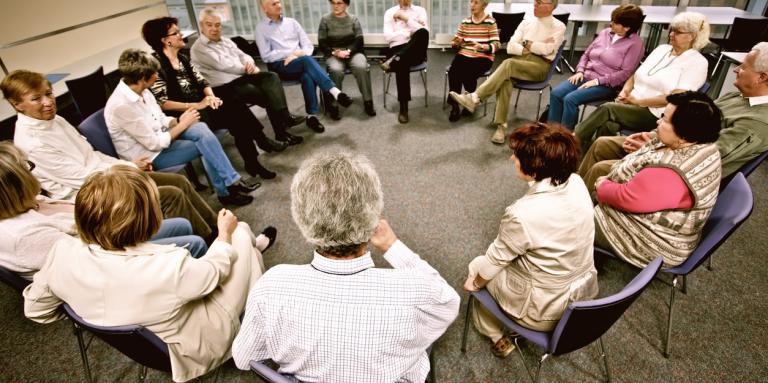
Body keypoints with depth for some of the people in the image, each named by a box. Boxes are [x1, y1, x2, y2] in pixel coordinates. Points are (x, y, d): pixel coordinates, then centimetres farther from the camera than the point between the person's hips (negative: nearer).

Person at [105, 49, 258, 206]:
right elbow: (155, 144, -24)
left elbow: (160, 120, 10)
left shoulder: (140, 90, -1)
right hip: (149, 155, -8)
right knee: (204, 144, -16)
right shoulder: (122, 105, -27)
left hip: (158, 136, 8)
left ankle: (231, 182, -14)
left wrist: (179, 121, -10)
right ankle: (227, 190, -2)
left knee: (201, 128, -15)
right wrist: (182, 124, -16)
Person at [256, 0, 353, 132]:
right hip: (279, 66, -3)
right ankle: (334, 92, -41)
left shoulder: (292, 22, 17)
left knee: (307, 76, -34)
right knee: (307, 60, -34)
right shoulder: (261, 28, 6)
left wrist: (299, 55, -10)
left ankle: (312, 116, -31)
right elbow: (266, 56, -4)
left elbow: (308, 45, 12)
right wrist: (293, 53, -10)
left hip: (300, 63, 3)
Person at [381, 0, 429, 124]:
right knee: (402, 64, -36)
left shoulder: (420, 10, 16)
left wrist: (407, 18, -6)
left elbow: (424, 32, -1)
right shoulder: (390, 12, 16)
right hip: (397, 50, 0)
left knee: (422, 33, -32)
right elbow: (388, 36, 1)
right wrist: (410, 33, -2)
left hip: (416, 51, 0)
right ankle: (403, 108, -31)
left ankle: (394, 61, -37)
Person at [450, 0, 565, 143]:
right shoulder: (526, 22, 19)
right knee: (505, 80, -33)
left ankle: (474, 98, -39)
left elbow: (547, 49, -10)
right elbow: (511, 47, 8)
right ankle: (501, 126, -36)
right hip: (519, 59, 4)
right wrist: (526, 49, -7)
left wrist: (527, 44, 0)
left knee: (509, 64, -34)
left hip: (540, 65, -3)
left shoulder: (559, 26, 5)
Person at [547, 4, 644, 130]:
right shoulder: (605, 32, 11)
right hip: (585, 76, 6)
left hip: (606, 85, -6)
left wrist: (598, 80, -18)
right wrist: (580, 71, -1)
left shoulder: (635, 43, -7)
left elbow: (626, 73, -13)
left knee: (570, 99, -30)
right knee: (555, 93, -19)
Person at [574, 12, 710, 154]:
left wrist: (638, 101, -14)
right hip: (632, 104, 5)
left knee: (607, 109, -29)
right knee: (608, 125, -30)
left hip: (656, 115, -5)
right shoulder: (662, 48, 17)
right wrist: (625, 91, -4)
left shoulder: (698, 62, -3)